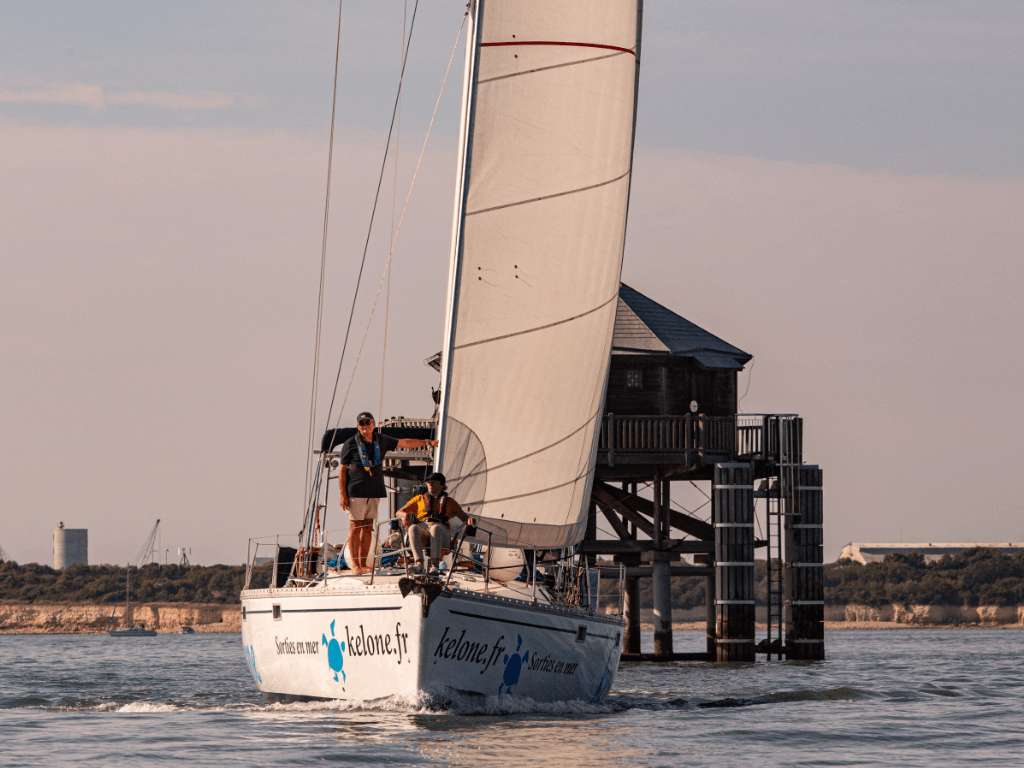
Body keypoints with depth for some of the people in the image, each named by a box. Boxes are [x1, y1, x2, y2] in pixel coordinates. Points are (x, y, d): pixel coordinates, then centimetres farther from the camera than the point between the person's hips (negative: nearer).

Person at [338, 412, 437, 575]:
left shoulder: (382, 441, 10)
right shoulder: (350, 445, -3)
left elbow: (405, 443, 22)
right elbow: (342, 471, -2)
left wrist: (428, 442, 25)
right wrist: (343, 494, -9)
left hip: (374, 492, 4)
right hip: (356, 492, -4)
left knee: (368, 528, 3)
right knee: (355, 527, -6)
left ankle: (363, 564, 7)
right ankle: (354, 563, -1)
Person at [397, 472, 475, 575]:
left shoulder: (449, 501, 30)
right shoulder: (420, 499, 33)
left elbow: (464, 517, 25)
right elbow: (399, 512, 30)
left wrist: (469, 520, -2)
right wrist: (405, 515, 3)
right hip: (422, 528, 1)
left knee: (435, 528, -41)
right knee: (413, 528, -38)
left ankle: (434, 565, -57)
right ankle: (419, 563, -55)